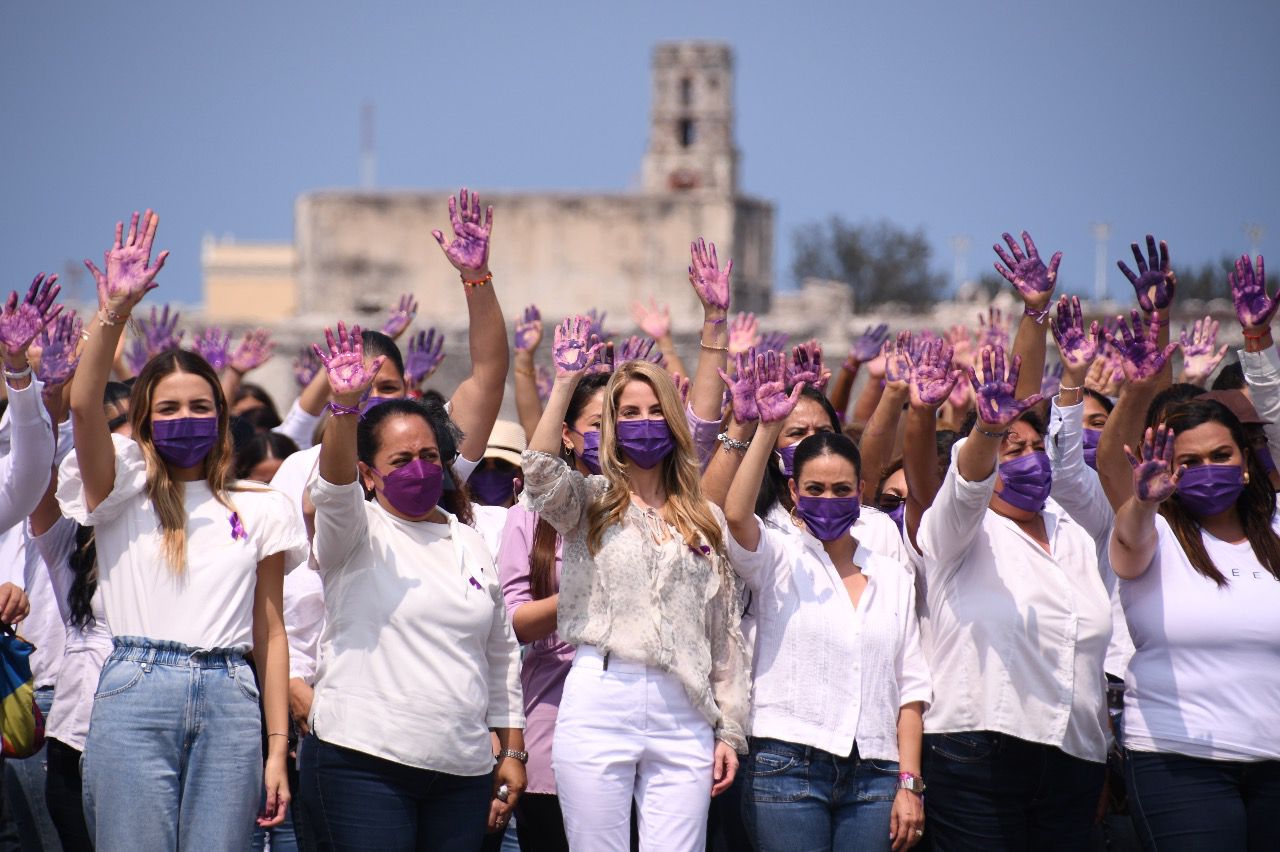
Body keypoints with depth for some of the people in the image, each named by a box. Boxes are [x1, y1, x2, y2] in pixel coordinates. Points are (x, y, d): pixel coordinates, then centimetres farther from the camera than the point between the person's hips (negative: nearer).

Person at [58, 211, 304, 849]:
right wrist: (114, 311, -22)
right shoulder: (123, 492, 10)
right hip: (135, 696, -2)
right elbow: (84, 405, -9)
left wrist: (277, 747, 6)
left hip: (229, 704, 2)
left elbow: (269, 629, 12)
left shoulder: (259, 510, 15)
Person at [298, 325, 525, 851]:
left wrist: (512, 750, 18)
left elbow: (502, 655, 22)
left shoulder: (471, 544, 17)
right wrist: (345, 405, -37)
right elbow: (334, 486, -20)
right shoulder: (357, 534, 2)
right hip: (365, 766, -5)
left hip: (463, 772, 5)